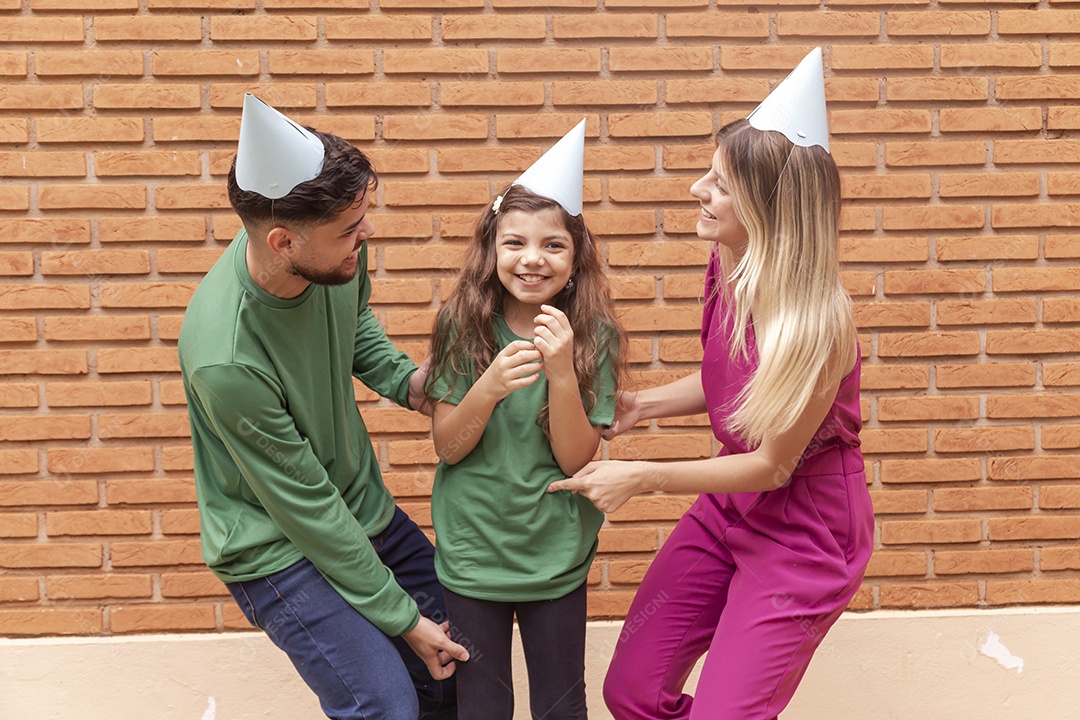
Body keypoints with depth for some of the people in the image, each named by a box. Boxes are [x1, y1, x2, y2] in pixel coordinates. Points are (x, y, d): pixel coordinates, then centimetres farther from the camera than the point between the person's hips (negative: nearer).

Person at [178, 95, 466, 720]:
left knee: (458, 655, 16)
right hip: (278, 546, -7)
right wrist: (400, 617, -14)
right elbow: (305, 505, -24)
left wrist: (403, 379, -9)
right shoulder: (225, 359, -34)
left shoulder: (336, 253, -16)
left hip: (364, 507, 7)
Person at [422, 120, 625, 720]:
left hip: (556, 555, 0)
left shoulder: (591, 334, -11)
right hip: (470, 550, 0)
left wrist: (561, 372, -28)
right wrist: (489, 388, -28)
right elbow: (447, 446, -9)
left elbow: (576, 459, -12)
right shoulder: (463, 326, -10)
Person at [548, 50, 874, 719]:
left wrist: (643, 477, -18)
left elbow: (772, 466, -20)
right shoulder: (728, 265, -8)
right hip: (727, 510, 7)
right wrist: (639, 407, 1)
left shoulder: (817, 319, -29)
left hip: (804, 532, -7)